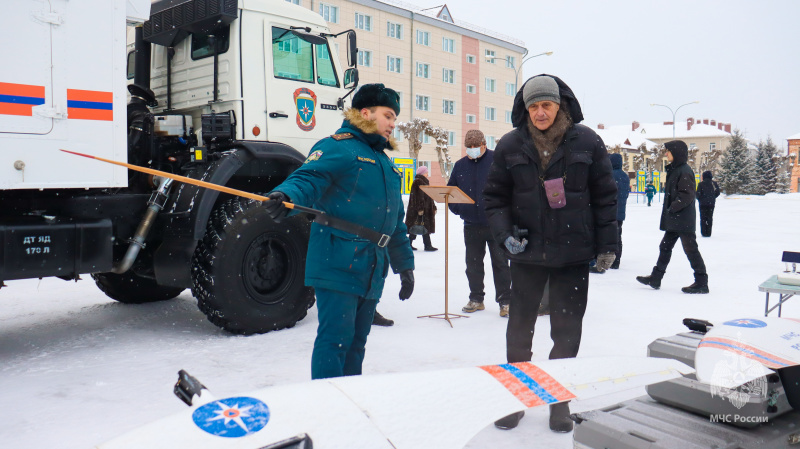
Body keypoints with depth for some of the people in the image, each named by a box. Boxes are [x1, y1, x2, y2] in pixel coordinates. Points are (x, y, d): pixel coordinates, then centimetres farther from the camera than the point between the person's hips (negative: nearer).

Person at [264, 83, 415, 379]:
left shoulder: (386, 163, 24)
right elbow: (308, 178, -20)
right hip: (337, 265, -8)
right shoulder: (338, 147, -3)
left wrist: (405, 264, 26)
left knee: (356, 343, 15)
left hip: (372, 272, 8)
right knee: (335, 338, -9)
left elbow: (396, 221, 27)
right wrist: (285, 196, -42)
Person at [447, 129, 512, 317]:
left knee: (500, 263, 2)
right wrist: (456, 208, 6)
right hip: (471, 224, 4)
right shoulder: (460, 165, 10)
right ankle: (476, 299, 23)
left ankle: (505, 301, 10)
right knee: (473, 264, 11)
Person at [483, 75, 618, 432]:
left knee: (567, 329, 8)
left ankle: (560, 400, 26)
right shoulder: (511, 145, 1)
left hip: (573, 254, -1)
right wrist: (505, 233, -9)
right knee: (519, 326, 10)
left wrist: (606, 244, 2)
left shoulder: (586, 142, -1)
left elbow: (605, 195, 4)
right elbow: (494, 197, 6)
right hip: (526, 253, 1)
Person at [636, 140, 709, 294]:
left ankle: (701, 283, 2)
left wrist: (672, 208, -18)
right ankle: (655, 278, 22)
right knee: (665, 247, 14)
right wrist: (669, 211, 15)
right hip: (673, 220, 10)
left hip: (684, 221, -10)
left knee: (690, 249, -5)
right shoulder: (673, 170, 16)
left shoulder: (684, 171, -14)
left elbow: (687, 195, -21)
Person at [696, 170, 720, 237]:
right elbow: (717, 193, 5)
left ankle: (704, 233, 2)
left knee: (703, 218, 5)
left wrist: (699, 199, 10)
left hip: (703, 203, -3)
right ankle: (708, 233, 7)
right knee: (710, 218, 9)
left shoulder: (701, 184, -9)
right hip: (711, 203, 3)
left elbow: (698, 194, -9)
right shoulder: (714, 183, 1)